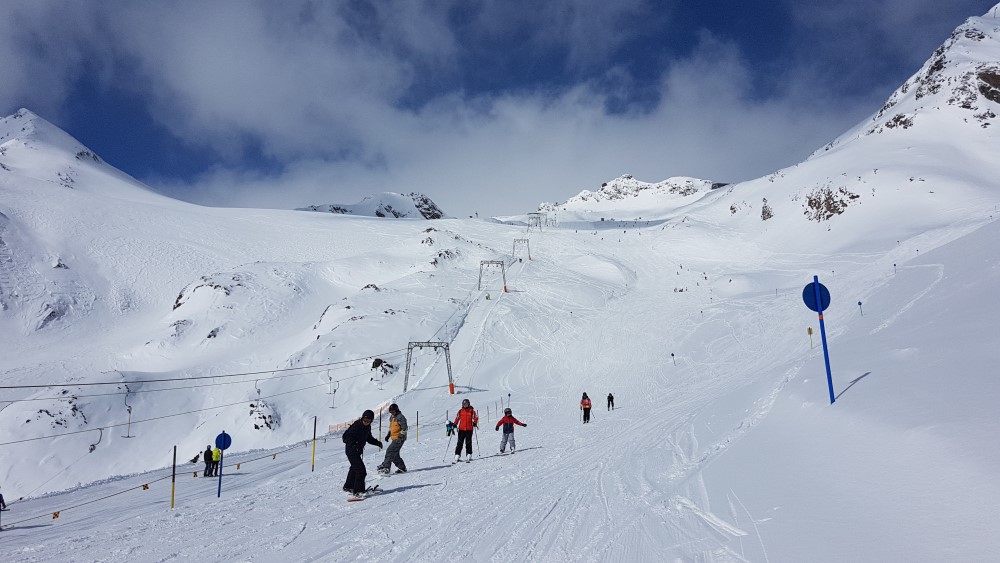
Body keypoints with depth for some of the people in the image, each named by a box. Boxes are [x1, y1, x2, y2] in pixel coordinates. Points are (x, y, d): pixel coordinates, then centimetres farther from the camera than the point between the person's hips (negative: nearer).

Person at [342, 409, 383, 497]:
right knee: (361, 470, -15)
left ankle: (348, 487, 44)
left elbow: (369, 438, 16)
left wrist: (377, 443, 1)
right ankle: (358, 490, -9)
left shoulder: (367, 427, 3)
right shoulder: (356, 426, -22)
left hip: (358, 451, 10)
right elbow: (346, 436, -25)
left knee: (354, 468, 26)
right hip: (351, 451, -10)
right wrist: (354, 445, -34)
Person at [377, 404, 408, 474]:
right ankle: (402, 468, 16)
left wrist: (401, 435, -25)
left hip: (399, 439, -9)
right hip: (394, 438, 9)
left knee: (390, 451, -15)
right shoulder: (392, 418, 16)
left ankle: (386, 467, -14)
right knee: (395, 455, 9)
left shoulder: (400, 417, -12)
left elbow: (404, 428, -17)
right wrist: (388, 435, 16)